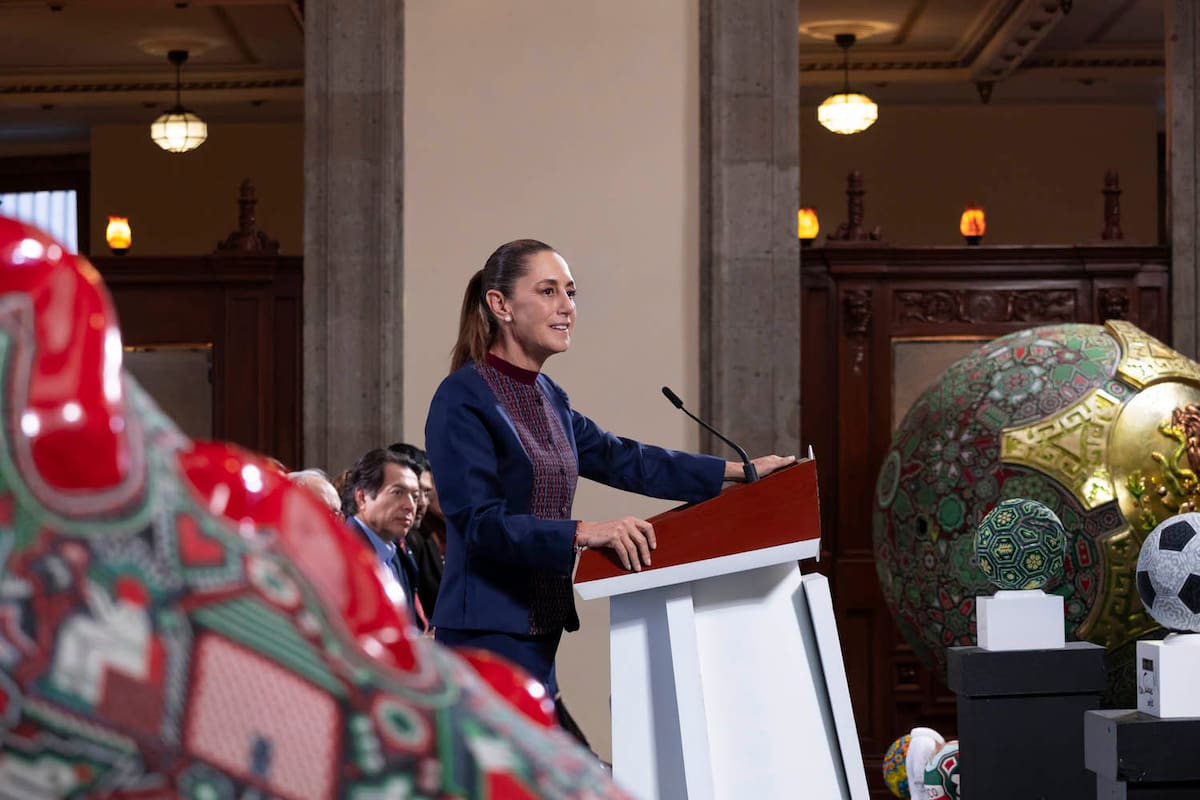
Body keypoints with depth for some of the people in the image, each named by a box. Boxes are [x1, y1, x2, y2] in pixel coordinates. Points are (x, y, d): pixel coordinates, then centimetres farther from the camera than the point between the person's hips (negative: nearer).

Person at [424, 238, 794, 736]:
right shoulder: (464, 399, -12)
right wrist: (582, 534, -28)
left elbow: (620, 460, 22)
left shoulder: (547, 398, 15)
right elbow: (479, 522, -19)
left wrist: (739, 471, 20)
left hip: (538, 633, 9)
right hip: (489, 634, -9)